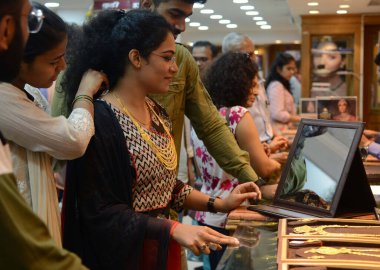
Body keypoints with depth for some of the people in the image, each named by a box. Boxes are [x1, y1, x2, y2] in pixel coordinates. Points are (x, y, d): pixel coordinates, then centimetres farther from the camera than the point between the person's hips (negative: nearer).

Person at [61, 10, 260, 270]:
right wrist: (174, 229, -28)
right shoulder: (101, 121, -21)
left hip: (164, 249, 8)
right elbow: (101, 212, -22)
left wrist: (219, 204, 4)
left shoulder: (157, 113, 5)